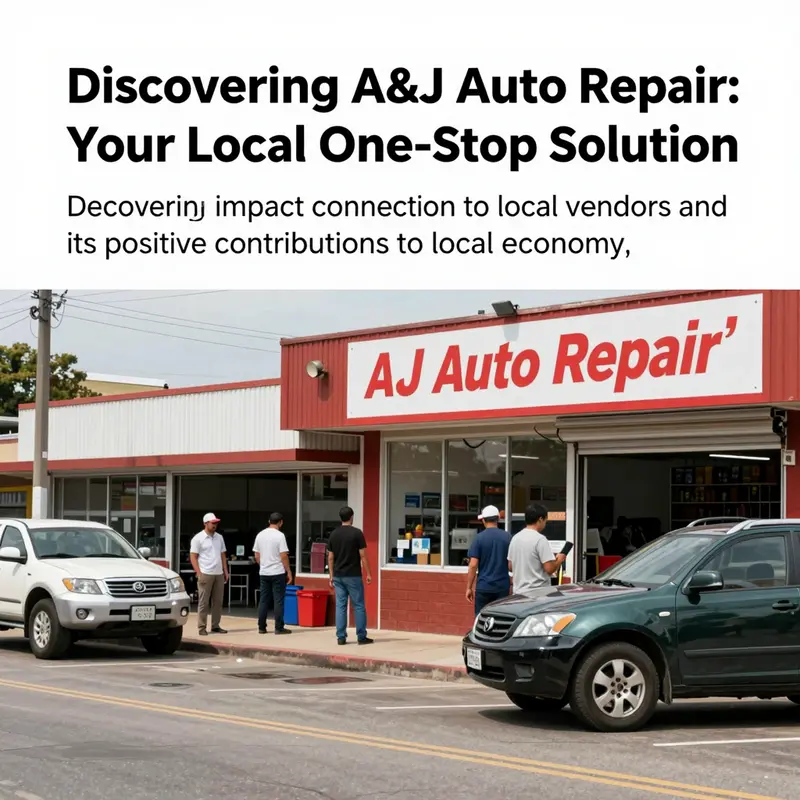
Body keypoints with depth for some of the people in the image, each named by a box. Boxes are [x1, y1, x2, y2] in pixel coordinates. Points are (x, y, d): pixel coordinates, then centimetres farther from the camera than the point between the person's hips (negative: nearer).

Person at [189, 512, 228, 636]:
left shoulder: (219, 537, 13)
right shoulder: (198, 538, -3)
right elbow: (193, 557, -6)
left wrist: (225, 571, 12)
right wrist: (199, 574, -13)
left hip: (219, 574, 6)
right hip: (205, 574, -5)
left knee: (218, 602, 7)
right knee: (203, 602, -2)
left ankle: (215, 626, 15)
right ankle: (202, 627, 2)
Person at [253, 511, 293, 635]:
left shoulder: (260, 535, 6)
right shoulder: (279, 535, -11)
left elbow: (256, 556, 10)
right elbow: (284, 556, -13)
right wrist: (289, 571, -6)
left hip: (264, 573, 6)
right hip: (278, 573, -6)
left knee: (263, 600, 9)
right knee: (278, 601, -1)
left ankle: (262, 627, 10)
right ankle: (279, 628, -1)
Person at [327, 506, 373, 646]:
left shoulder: (333, 534, 5)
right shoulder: (357, 533, -9)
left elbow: (330, 558, 7)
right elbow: (363, 556, -9)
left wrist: (331, 576, 15)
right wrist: (368, 574, -2)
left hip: (338, 576, 4)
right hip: (353, 576, -4)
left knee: (340, 606, 6)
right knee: (359, 606, 3)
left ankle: (341, 637, 4)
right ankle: (361, 637, 6)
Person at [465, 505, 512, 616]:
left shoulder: (479, 538, -6)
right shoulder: (508, 537, 1)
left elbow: (473, 565, -9)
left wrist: (469, 587, -2)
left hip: (483, 587, -2)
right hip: (503, 586, 2)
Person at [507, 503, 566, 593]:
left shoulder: (515, 538, 9)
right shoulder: (540, 539, -14)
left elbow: (510, 567, 15)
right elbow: (550, 569, -17)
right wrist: (559, 560, 2)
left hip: (518, 592, 7)